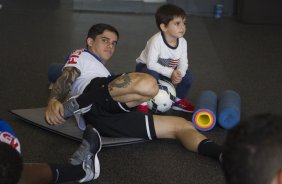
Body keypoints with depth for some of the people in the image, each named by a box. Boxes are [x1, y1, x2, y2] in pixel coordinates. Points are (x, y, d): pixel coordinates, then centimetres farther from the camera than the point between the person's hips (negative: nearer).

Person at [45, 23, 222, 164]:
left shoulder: (104, 72, 47)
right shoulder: (81, 56, 26)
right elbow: (66, 78, 4)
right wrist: (53, 100, -17)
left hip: (111, 117, 7)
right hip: (95, 101, -7)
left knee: (181, 125, -2)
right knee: (147, 84, -35)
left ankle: (223, 155, -29)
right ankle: (75, 105, -29)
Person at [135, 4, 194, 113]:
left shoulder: (182, 42, -15)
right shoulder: (156, 40, -34)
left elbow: (183, 63, -13)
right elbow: (151, 64, -37)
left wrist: (179, 73, -36)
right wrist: (171, 73, -42)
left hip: (168, 70, 6)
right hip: (146, 67, -5)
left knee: (187, 77, -12)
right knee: (152, 75, -38)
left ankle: (178, 101, 15)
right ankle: (143, 102, -15)